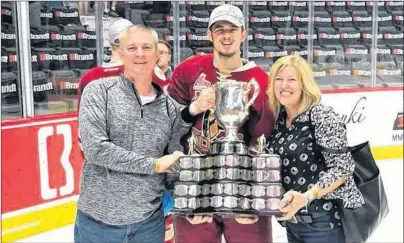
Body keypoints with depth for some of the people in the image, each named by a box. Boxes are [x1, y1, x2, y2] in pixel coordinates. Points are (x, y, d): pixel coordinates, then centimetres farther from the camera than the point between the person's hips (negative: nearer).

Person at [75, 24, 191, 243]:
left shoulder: (170, 106, 2)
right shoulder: (99, 90, -6)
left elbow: (176, 166, 6)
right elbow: (95, 148, -17)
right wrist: (154, 164, -13)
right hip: (98, 221, -2)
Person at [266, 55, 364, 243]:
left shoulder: (322, 116, -14)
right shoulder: (276, 121, 4)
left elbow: (342, 168, -18)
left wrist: (306, 197, -27)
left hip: (326, 220, -6)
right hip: (293, 222, 6)